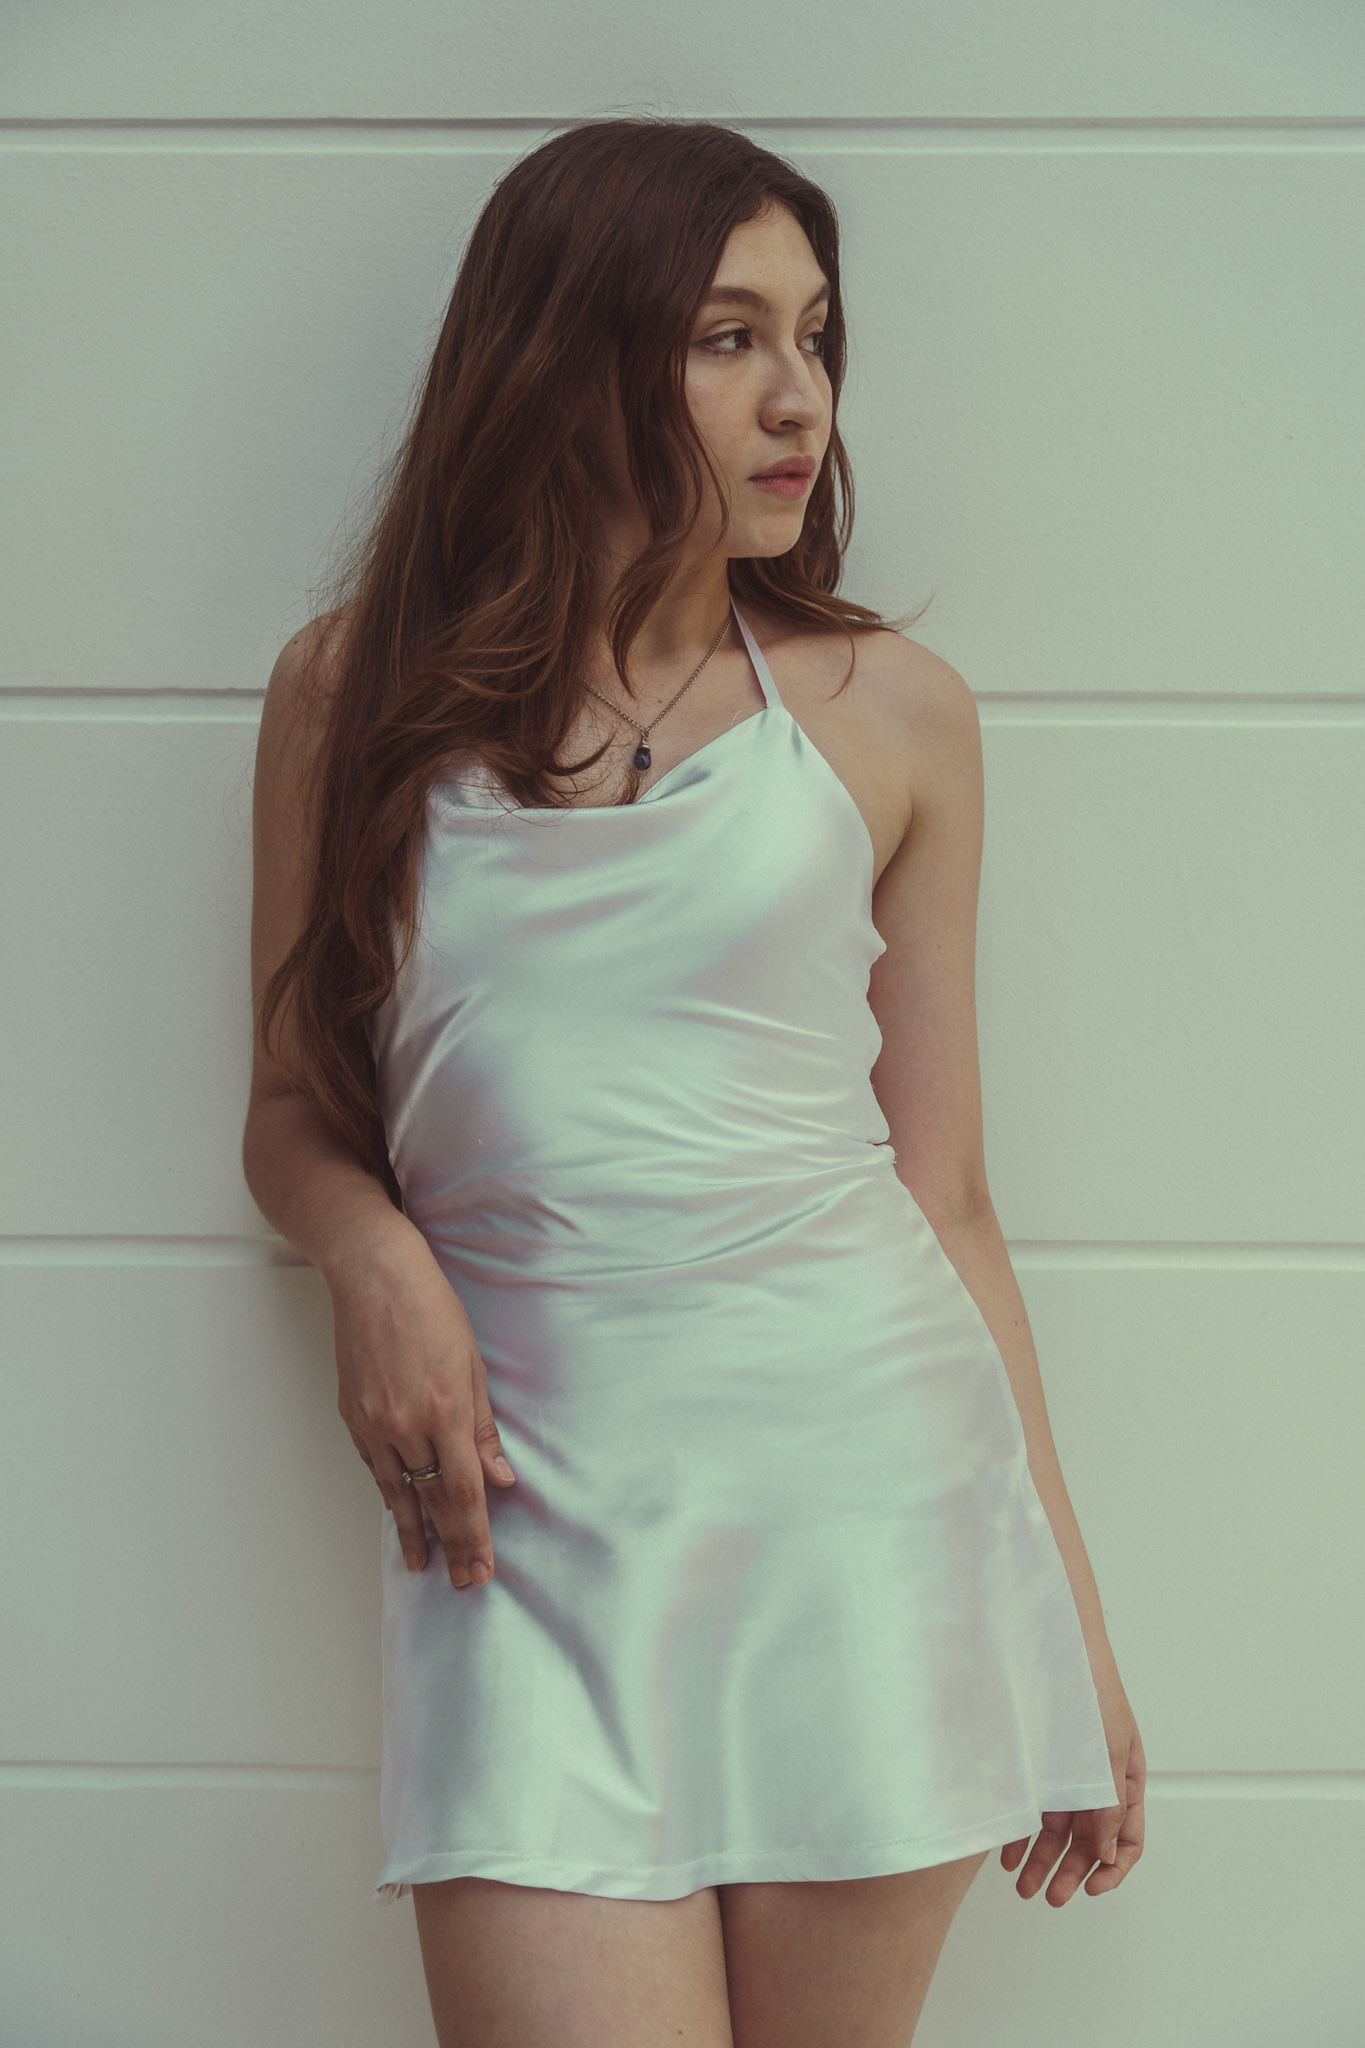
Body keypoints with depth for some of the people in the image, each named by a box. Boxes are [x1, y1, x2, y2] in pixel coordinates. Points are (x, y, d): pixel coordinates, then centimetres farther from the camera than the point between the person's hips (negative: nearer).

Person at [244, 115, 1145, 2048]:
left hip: (861, 1474, 0)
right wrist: (371, 1253, -7)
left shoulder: (888, 709, 6)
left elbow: (945, 1188, 9)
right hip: (531, 1510, 0)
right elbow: (293, 1109, 16)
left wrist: (1069, 1614, 9)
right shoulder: (354, 690, 7)